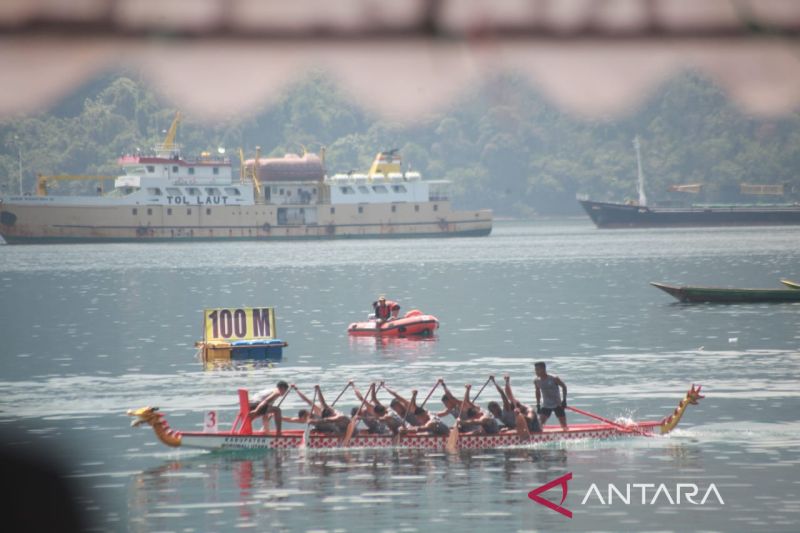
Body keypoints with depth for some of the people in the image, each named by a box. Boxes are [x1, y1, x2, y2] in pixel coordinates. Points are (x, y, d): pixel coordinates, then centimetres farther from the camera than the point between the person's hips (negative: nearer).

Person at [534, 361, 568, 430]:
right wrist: (538, 405, 10)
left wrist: (564, 400, -8)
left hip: (558, 405, -3)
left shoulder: (554, 379, -17)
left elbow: (564, 386, -3)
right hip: (545, 406, 3)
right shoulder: (536, 381, -5)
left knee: (564, 426, 3)